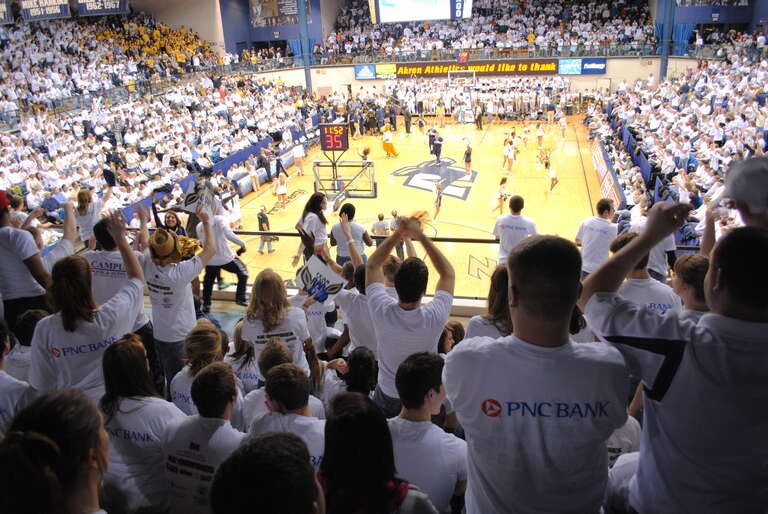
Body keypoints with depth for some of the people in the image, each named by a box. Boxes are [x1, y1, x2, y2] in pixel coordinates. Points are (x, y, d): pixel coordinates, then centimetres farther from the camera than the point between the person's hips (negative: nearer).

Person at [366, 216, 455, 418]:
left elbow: (372, 266, -13)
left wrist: (398, 234, -14)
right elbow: (448, 273, -15)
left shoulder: (381, 312, -30)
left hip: (387, 396, 0)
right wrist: (421, 237, -17)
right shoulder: (435, 317, -32)